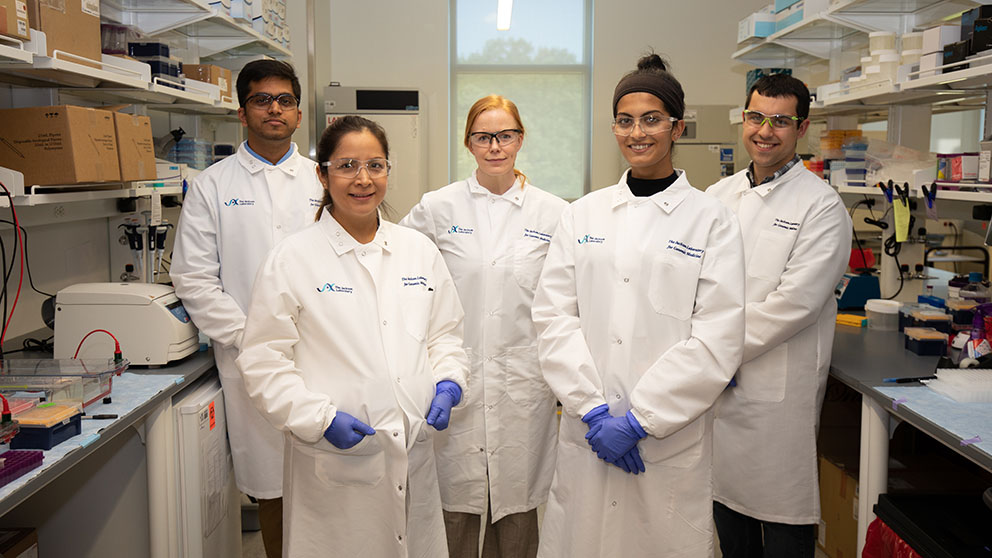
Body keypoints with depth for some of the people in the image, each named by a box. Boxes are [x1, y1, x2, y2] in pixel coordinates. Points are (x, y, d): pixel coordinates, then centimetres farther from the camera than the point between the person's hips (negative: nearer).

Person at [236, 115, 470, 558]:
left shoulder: (419, 250, 8)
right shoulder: (292, 259, -5)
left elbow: (444, 334, 15)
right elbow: (263, 362, -6)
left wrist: (447, 383, -3)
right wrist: (321, 419, -16)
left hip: (414, 455, 4)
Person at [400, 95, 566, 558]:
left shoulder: (554, 213, 3)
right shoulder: (438, 207, 2)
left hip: (525, 380, 1)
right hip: (455, 380, 0)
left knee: (517, 503, 10)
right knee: (455, 505, 6)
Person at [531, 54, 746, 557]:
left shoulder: (712, 221, -1)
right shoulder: (582, 215, 7)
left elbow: (718, 340, -9)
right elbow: (553, 317, 0)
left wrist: (639, 419, -13)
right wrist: (594, 411, -10)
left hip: (672, 440, -2)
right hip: (585, 435, 2)